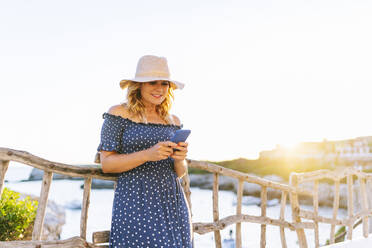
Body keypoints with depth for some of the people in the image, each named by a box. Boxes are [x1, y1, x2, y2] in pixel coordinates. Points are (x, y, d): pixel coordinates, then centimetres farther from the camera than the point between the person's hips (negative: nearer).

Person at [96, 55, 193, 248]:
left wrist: (179, 159, -5)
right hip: (135, 203, -4)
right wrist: (147, 155, -16)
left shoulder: (174, 121, 13)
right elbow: (106, 164, -4)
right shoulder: (119, 113, 0)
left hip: (173, 204, 4)